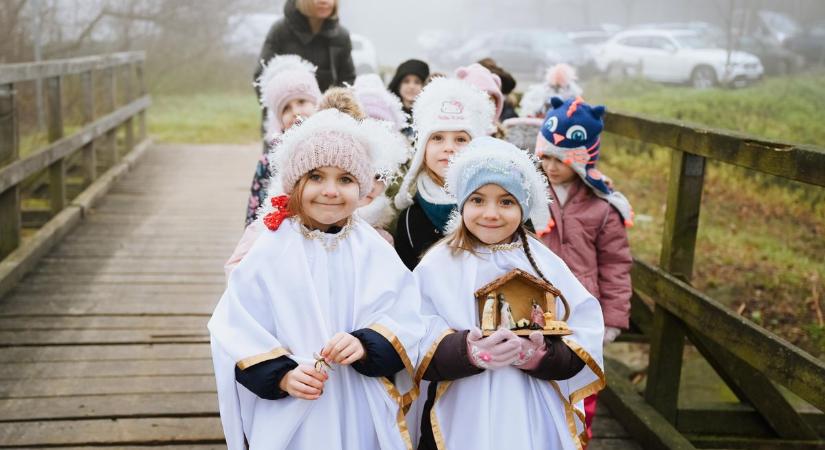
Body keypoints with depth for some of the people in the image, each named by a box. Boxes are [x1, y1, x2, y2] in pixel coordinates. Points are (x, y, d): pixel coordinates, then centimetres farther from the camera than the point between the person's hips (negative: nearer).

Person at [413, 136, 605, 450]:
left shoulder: (545, 264, 3)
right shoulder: (438, 266, -2)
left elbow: (586, 338, -1)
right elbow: (417, 346, -9)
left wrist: (542, 356, -19)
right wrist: (467, 352, -26)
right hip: (463, 418, -1)